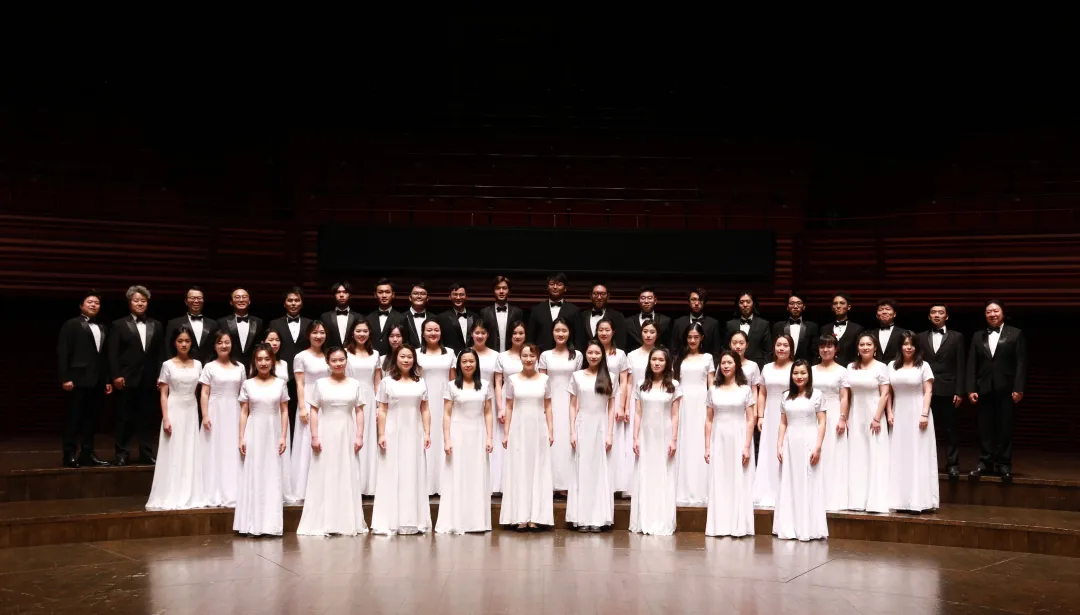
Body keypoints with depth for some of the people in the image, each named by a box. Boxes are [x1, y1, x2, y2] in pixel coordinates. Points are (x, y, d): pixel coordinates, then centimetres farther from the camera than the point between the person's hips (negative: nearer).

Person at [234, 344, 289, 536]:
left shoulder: (280, 383, 4)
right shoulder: (248, 384, 3)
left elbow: (284, 412, 4)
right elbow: (244, 413, 3)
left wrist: (283, 436, -3)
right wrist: (241, 438, -4)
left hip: (273, 433, 1)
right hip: (254, 433, 0)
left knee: (273, 476, 3)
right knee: (253, 476, 1)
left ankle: (271, 524, 9)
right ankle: (255, 524, 5)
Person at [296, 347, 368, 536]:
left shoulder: (355, 384, 6)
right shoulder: (320, 384, 2)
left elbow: (359, 412, 5)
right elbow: (314, 412, 0)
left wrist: (359, 436, -3)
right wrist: (314, 436, -8)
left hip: (347, 435, 1)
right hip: (326, 434, -1)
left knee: (347, 477, 5)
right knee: (324, 477, 1)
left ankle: (348, 523, 14)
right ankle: (321, 523, 6)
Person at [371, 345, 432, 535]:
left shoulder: (420, 382, 9)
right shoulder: (387, 382, 2)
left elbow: (425, 410, 8)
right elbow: (382, 411, -1)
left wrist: (427, 433, 0)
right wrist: (381, 434, -8)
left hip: (414, 434, 3)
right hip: (393, 433, -2)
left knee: (413, 476, 6)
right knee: (392, 476, -1)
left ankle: (413, 521, 13)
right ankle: (390, 522, 3)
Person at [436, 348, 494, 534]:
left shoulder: (485, 385, 6)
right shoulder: (452, 386, 0)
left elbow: (488, 413, 7)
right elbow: (446, 415, -2)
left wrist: (489, 438, -1)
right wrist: (446, 440, -9)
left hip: (478, 435, 2)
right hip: (457, 435, -2)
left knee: (478, 478, 5)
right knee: (456, 478, 0)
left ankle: (477, 522, 12)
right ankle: (454, 523, 4)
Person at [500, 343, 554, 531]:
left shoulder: (544, 379, 4)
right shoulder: (512, 379, 2)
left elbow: (548, 407, 6)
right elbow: (509, 407, 4)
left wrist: (551, 431, 0)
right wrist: (506, 433, 0)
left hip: (538, 430, 1)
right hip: (518, 429, 0)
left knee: (538, 470, 2)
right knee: (518, 470, 1)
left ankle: (535, 516, 8)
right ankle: (520, 517, 4)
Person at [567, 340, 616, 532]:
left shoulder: (609, 378, 5)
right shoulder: (577, 376, 4)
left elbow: (611, 407, 4)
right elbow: (573, 406, 5)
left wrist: (610, 434, -3)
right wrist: (572, 432, -3)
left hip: (601, 427, 0)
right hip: (583, 426, 0)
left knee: (601, 471, 1)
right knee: (582, 470, 1)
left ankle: (598, 518, 6)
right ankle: (582, 518, 4)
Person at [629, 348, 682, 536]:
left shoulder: (673, 385, 2)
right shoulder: (641, 385, 6)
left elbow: (675, 415, 0)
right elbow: (637, 414, 5)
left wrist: (674, 440, -7)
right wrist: (635, 438, -2)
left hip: (664, 437, -2)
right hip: (645, 436, 2)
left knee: (663, 478, 1)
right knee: (644, 478, 3)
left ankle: (662, 524, 7)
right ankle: (643, 522, 9)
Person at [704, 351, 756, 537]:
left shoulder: (745, 389, 2)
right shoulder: (714, 390, 7)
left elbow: (750, 420, -1)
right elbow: (709, 420, 7)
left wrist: (747, 446, -9)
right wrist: (707, 446, 1)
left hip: (738, 439, -2)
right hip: (718, 440, 2)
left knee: (739, 482, 1)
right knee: (719, 483, 3)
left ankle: (739, 526, 7)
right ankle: (719, 526, 7)